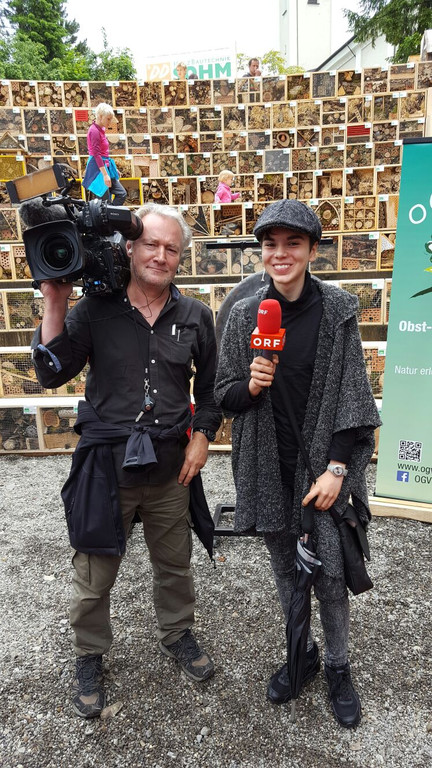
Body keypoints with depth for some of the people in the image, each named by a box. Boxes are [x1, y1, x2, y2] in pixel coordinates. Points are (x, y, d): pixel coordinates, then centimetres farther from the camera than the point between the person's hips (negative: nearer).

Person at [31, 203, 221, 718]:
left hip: (169, 468, 2)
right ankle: (89, 656, 41)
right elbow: (52, 374, -10)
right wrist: (54, 305, -17)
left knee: (175, 565, 21)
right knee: (94, 576, 14)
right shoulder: (95, 308, -6)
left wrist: (202, 435, 0)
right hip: (105, 465, -2)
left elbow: (210, 384, 10)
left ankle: (176, 634, 49)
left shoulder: (194, 316, 0)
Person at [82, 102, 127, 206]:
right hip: (98, 168, -10)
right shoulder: (94, 131, -14)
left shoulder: (100, 130, 14)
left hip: (105, 166, 10)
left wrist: (114, 169, 22)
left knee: (121, 194, 7)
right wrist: (105, 174, -25)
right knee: (106, 201, -8)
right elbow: (96, 155, -20)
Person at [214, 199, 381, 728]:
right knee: (284, 567, 17)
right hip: (268, 467, 2)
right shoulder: (245, 314, -4)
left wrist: (336, 469, -10)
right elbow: (224, 396, 1)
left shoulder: (339, 310, -8)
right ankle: (300, 653, 42)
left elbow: (352, 396, -6)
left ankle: (337, 667, 35)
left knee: (329, 573, 8)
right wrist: (250, 385, -21)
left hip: (323, 465, -2)